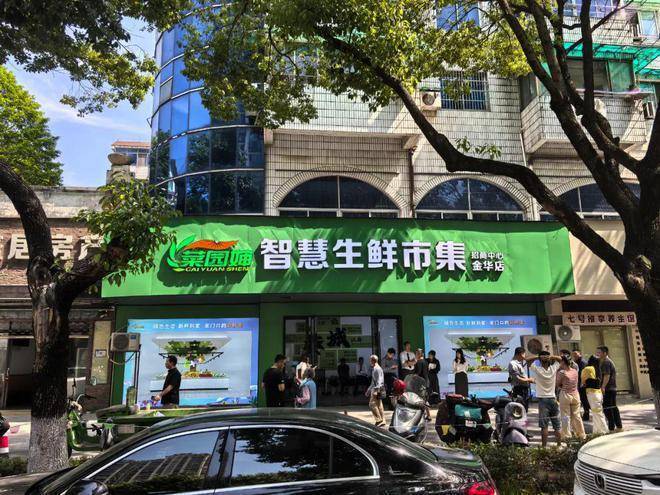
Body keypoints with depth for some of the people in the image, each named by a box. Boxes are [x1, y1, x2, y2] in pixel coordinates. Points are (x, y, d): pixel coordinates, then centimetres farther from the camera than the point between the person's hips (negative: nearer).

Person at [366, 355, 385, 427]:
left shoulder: (377, 369, -13)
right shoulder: (373, 369, 17)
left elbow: (379, 381, -19)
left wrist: (376, 390, -25)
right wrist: (368, 390, 27)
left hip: (377, 389, -10)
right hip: (374, 389, 10)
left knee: (372, 404, -10)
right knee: (379, 405, 9)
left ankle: (379, 420, -7)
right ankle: (382, 421, 12)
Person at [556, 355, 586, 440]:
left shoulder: (561, 372, -14)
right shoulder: (575, 371, 1)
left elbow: (558, 384, -4)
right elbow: (577, 382, 15)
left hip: (565, 395, -5)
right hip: (575, 395, 5)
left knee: (565, 416, 3)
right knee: (576, 415, 16)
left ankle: (566, 436, 5)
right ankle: (581, 435, 24)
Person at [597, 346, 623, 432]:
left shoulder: (605, 362, -13)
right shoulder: (610, 361, 19)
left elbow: (606, 376, -21)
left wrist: (603, 387, -22)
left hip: (607, 389, -10)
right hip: (612, 388, 10)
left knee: (607, 408, -7)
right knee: (613, 407, 15)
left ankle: (611, 428, -6)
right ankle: (619, 426, 20)